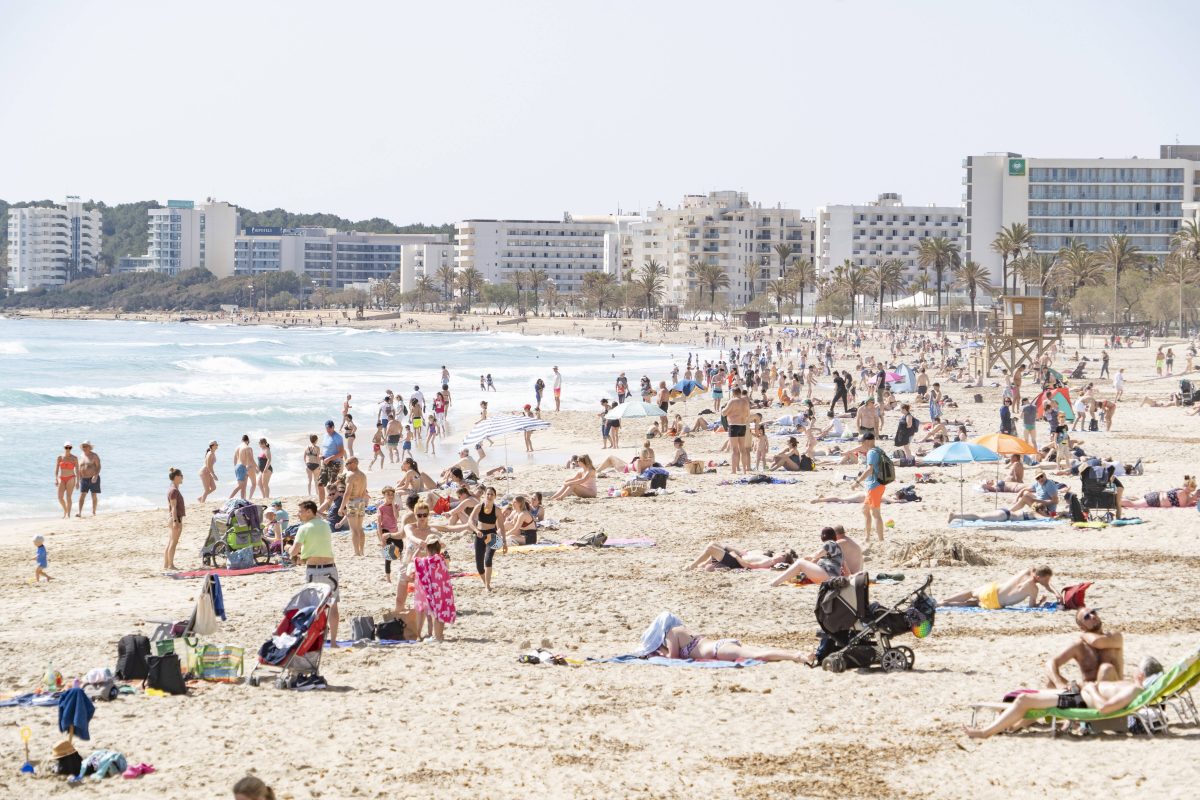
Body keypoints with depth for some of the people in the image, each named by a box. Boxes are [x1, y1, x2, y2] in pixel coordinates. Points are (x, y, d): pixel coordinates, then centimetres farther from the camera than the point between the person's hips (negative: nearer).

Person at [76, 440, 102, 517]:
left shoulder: (94, 455, -6)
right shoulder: (82, 456, 11)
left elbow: (98, 466, -10)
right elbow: (80, 468, 17)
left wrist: (96, 476, -23)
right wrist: (79, 479, 12)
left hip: (93, 479, -4)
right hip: (84, 479, 4)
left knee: (94, 496, 3)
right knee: (82, 496, -8)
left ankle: (93, 512, 12)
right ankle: (79, 512, -16)